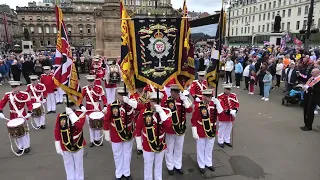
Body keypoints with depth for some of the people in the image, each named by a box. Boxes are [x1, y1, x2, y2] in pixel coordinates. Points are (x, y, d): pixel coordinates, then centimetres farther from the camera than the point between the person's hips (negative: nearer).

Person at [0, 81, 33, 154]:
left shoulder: (24, 94, -13)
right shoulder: (7, 95, -2)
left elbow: (29, 104, -14)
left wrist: (29, 113, -27)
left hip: (22, 116, -3)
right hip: (13, 117, 3)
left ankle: (26, 146, 24)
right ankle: (20, 147, 26)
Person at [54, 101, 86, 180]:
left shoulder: (81, 114, -10)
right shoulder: (60, 116, -5)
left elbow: (79, 125, -29)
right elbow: (56, 132, 1)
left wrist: (71, 113, -26)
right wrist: (58, 146, 0)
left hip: (78, 145, -1)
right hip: (65, 147, 2)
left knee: (78, 165, 14)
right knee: (69, 166, 17)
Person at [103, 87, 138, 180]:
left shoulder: (131, 103, -8)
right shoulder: (111, 106, -13)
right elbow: (106, 121, -5)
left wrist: (129, 101, -32)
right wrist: (107, 135, -1)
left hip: (129, 135, 2)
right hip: (116, 136, -1)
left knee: (127, 154, 17)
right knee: (118, 155, 15)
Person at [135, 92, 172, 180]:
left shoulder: (165, 112, -8)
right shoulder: (143, 112, -12)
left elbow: (168, 125, -25)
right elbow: (138, 129, -4)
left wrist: (161, 111, -29)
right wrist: (139, 143, -2)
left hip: (161, 144, 2)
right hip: (147, 145, -1)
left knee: (159, 165, 21)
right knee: (148, 166, 14)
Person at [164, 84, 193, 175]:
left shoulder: (183, 100, -2)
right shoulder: (166, 101, -13)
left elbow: (190, 110, -14)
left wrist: (185, 99, -21)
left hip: (181, 129, 4)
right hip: (169, 129, -3)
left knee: (179, 149, 17)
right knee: (169, 149, 12)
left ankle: (178, 166, 35)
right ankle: (170, 167, 29)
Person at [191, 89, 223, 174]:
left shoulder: (214, 104, -3)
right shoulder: (198, 105, -16)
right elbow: (193, 120, -13)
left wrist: (217, 103, -18)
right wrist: (194, 132, -13)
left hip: (212, 131, 4)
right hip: (201, 132, -4)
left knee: (209, 149, 20)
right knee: (201, 149, 12)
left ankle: (208, 163, 39)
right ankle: (201, 165, 30)